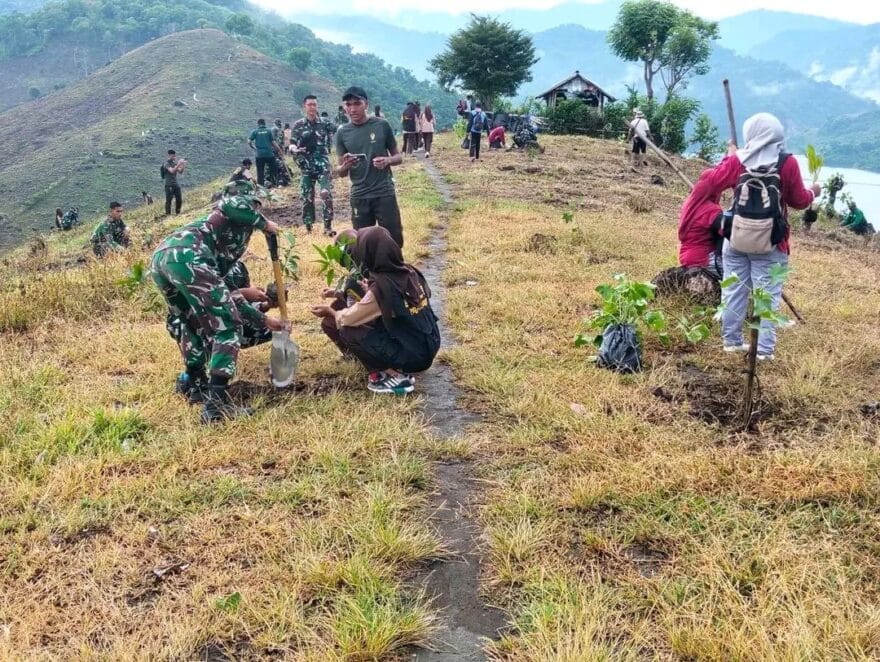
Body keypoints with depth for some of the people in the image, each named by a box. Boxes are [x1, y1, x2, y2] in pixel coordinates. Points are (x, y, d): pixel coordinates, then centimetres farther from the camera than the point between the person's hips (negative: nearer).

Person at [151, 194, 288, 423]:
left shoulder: (224, 249, 40)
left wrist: (263, 320, 44)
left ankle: (196, 385, 37)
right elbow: (230, 204, -5)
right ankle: (216, 401, -9)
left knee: (195, 322, 31)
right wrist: (264, 223, 11)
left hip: (159, 259, 9)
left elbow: (224, 295, 39)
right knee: (227, 326, -1)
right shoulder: (241, 221, 22)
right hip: (186, 257, -9)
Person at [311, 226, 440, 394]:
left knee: (346, 329, -6)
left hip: (412, 356, -8)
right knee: (367, 318, 20)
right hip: (429, 347, 8)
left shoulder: (382, 286, -22)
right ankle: (400, 370, 16)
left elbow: (347, 318, -10)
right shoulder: (410, 272, -1)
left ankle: (395, 376, -4)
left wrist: (330, 311, 12)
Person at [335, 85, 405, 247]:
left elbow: (398, 157, 8)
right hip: (359, 197, 2)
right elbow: (340, 172, 8)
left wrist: (387, 160, -14)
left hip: (384, 194, -2)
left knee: (394, 240, -1)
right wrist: (345, 166, -16)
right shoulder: (343, 132, 4)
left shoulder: (382, 125, -1)